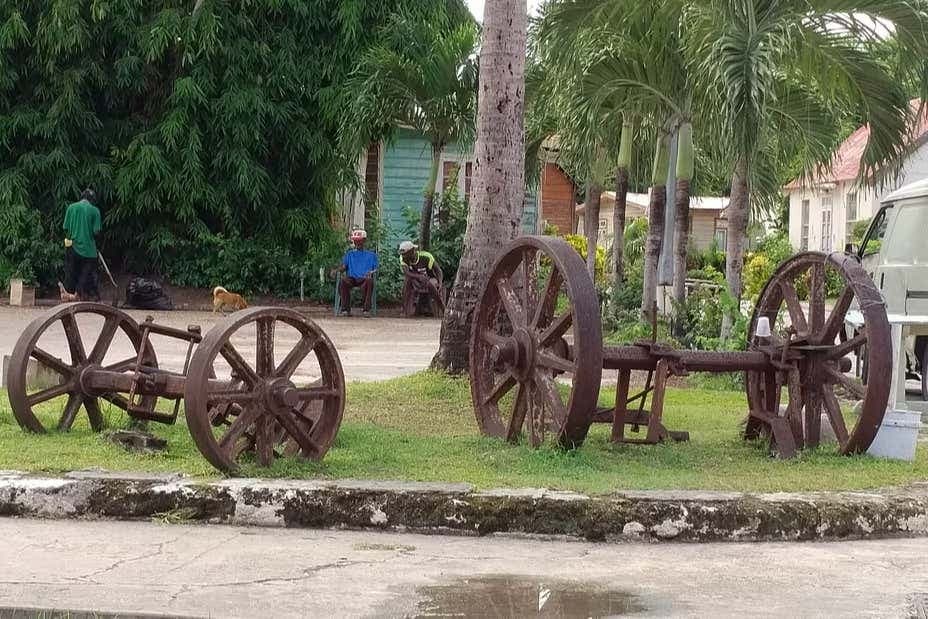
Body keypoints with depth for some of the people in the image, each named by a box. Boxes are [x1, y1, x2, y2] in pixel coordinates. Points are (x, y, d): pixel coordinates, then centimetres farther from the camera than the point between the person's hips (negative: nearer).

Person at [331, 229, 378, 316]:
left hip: (364, 279, -1)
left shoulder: (371, 255, 23)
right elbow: (343, 266, 13)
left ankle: (366, 309, -34)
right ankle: (346, 309, -32)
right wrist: (336, 270, -10)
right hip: (352, 279, 1)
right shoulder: (349, 254, 26)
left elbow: (376, 268, 13)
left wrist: (371, 272, -11)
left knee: (369, 281, -38)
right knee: (343, 281, -34)